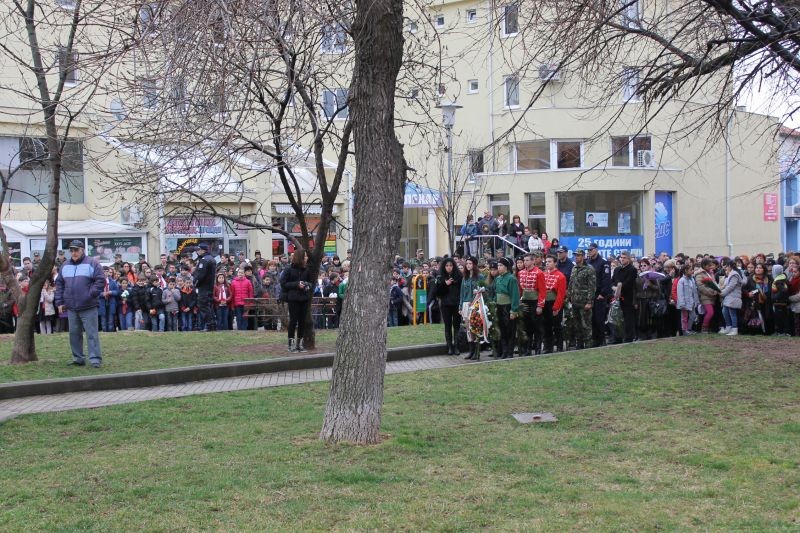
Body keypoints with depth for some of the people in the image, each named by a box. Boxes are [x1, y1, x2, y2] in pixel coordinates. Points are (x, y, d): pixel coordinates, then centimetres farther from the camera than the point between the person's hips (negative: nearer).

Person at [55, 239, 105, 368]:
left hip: (88, 307, -5)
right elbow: (59, 284, 16)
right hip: (71, 307, 5)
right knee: (74, 333, 10)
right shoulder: (65, 266, 14)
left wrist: (91, 295, -13)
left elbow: (100, 281, -7)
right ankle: (78, 358, 19)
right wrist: (60, 302, 9)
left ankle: (95, 358, -5)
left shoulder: (92, 263, -2)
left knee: (91, 333, -5)